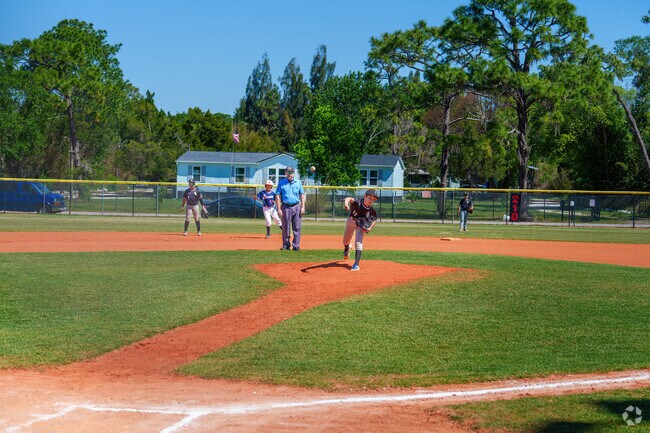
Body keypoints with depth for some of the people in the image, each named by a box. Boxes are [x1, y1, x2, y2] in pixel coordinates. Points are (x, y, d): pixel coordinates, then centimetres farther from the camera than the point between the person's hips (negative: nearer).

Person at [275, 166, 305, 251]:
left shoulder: (298, 182, 10)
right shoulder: (281, 183, 4)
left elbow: (302, 195, 11)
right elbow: (277, 196, 2)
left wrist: (303, 207, 0)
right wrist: (279, 209, -7)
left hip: (296, 207, 1)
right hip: (286, 207, -1)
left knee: (297, 228, -1)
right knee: (285, 228, 1)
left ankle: (296, 245, 2)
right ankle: (286, 245, 10)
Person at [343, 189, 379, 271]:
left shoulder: (372, 210, -28)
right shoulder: (357, 204, -38)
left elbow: (374, 220, -9)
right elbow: (349, 199, -59)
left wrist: (370, 228, -26)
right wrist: (346, 203, -81)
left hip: (361, 225, -1)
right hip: (351, 222, 1)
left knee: (358, 242, -19)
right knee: (345, 242, 17)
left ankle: (356, 265, -23)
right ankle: (347, 249, 56)